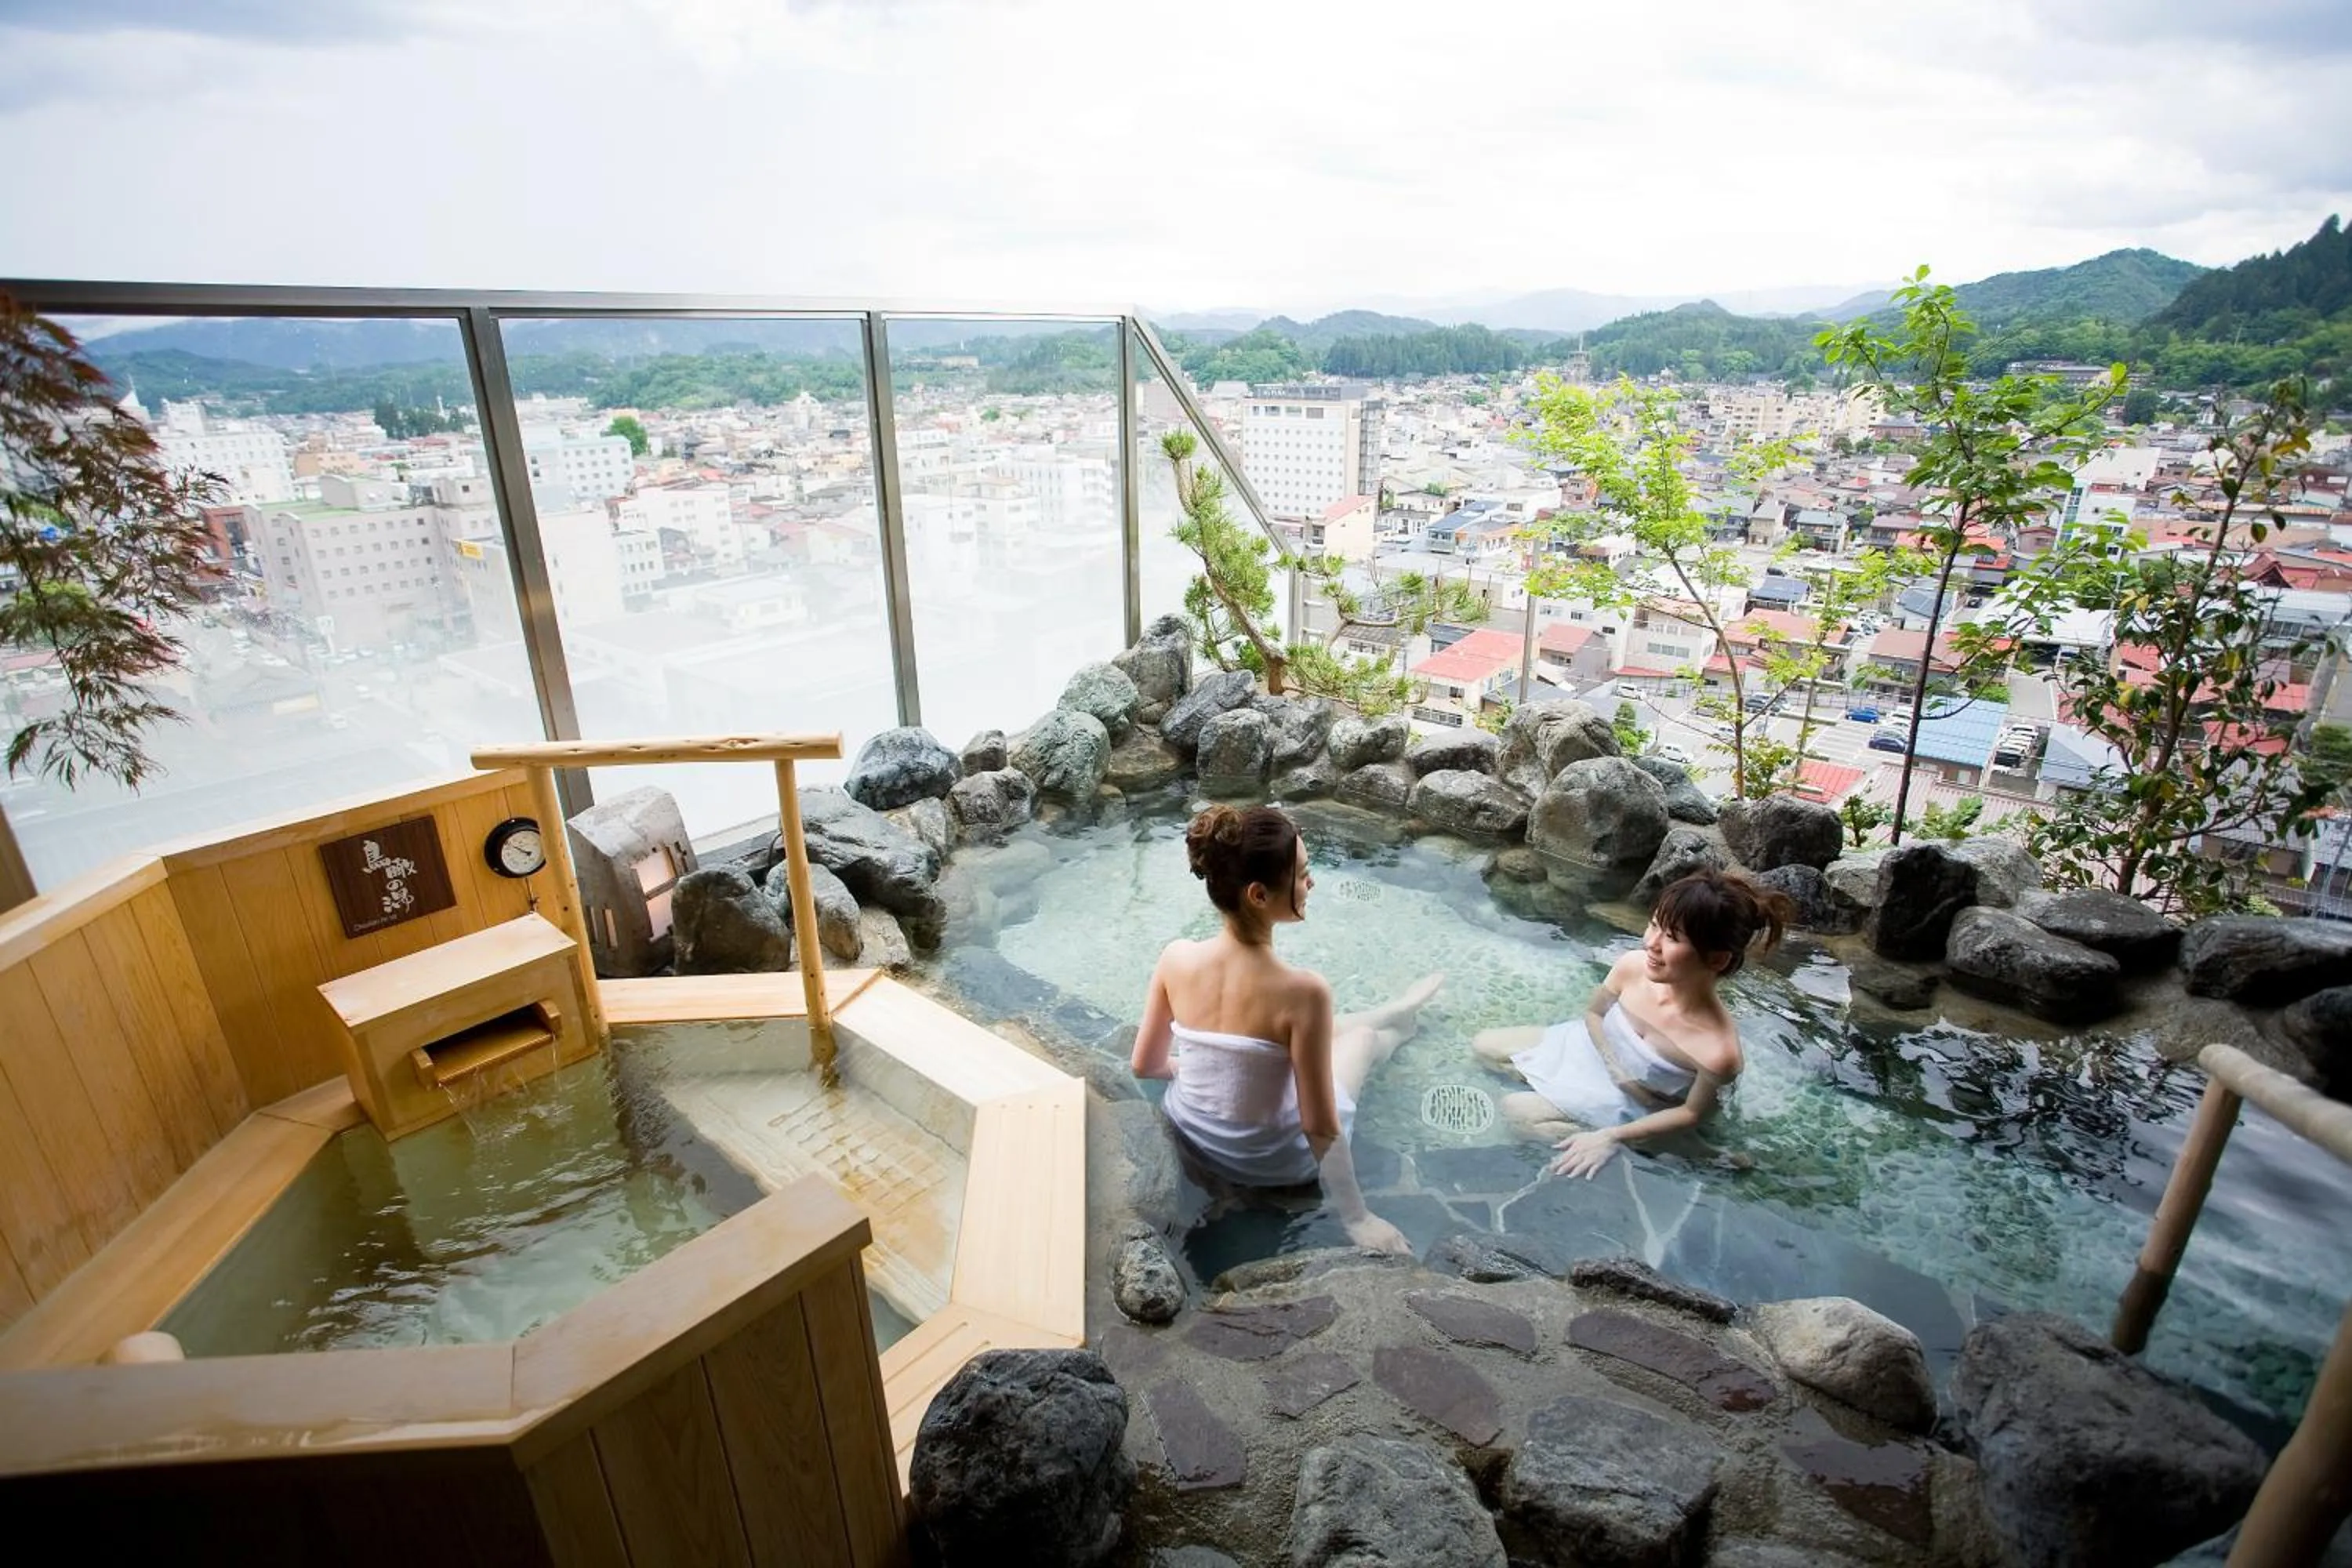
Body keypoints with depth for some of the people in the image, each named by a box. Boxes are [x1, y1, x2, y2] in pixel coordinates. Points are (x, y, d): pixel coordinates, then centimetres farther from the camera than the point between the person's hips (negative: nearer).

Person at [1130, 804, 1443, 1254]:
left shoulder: (1175, 958, -20)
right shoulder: (1302, 991, -34)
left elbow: (1145, 1065, -5)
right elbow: (1319, 1127, -25)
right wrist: (1355, 1216, -9)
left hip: (1190, 1135, 4)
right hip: (1270, 1164, -4)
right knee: (1362, 1036, 23)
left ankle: (1397, 1014, 58)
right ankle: (1400, 1021, 59)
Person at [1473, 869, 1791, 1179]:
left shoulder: (1718, 1051, -38)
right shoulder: (1633, 966, -29)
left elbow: (1691, 1113, -17)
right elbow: (1594, 1013, -4)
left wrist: (1612, 1137, -19)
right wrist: (1614, 1065, -17)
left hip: (1623, 1105, -4)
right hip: (1591, 1048, 5)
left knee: (1516, 1109, -11)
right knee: (1483, 1044, 4)